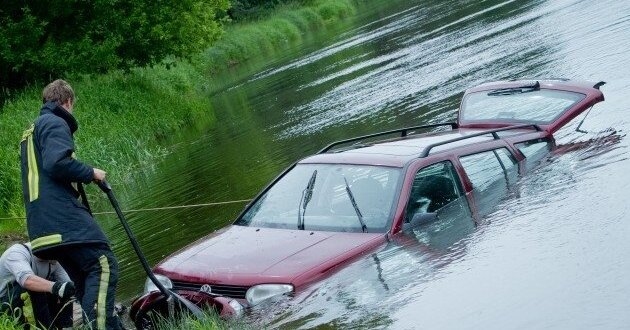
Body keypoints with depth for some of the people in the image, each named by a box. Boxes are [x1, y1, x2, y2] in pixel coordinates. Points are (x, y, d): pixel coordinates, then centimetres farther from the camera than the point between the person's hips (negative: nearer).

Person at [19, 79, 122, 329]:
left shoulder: (32, 130, 30)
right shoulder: (55, 123, -1)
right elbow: (57, 162, -18)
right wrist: (90, 173, -6)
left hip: (41, 223, 10)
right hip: (63, 215, -10)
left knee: (86, 280, 10)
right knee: (103, 266, -18)